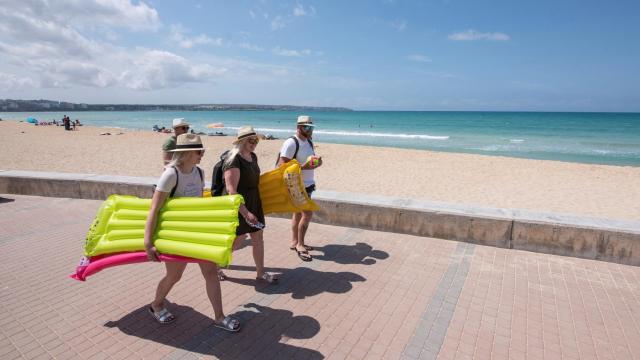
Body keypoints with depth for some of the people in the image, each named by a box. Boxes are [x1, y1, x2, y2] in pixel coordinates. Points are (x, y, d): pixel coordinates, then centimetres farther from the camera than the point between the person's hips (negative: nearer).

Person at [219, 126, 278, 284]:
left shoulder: (252, 156, 5)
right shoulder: (234, 159, -21)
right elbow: (231, 190, -27)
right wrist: (245, 212, -30)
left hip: (253, 202, 8)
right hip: (237, 206, -8)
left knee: (258, 237, 11)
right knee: (236, 241, 5)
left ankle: (260, 272, 24)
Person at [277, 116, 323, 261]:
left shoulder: (309, 142, 12)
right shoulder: (291, 143, -16)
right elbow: (282, 164, -20)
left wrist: (316, 162, -4)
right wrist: (302, 166, -28)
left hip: (307, 184, 8)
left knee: (299, 213, 15)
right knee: (307, 213, -10)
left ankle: (295, 242, 26)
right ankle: (300, 245, 3)